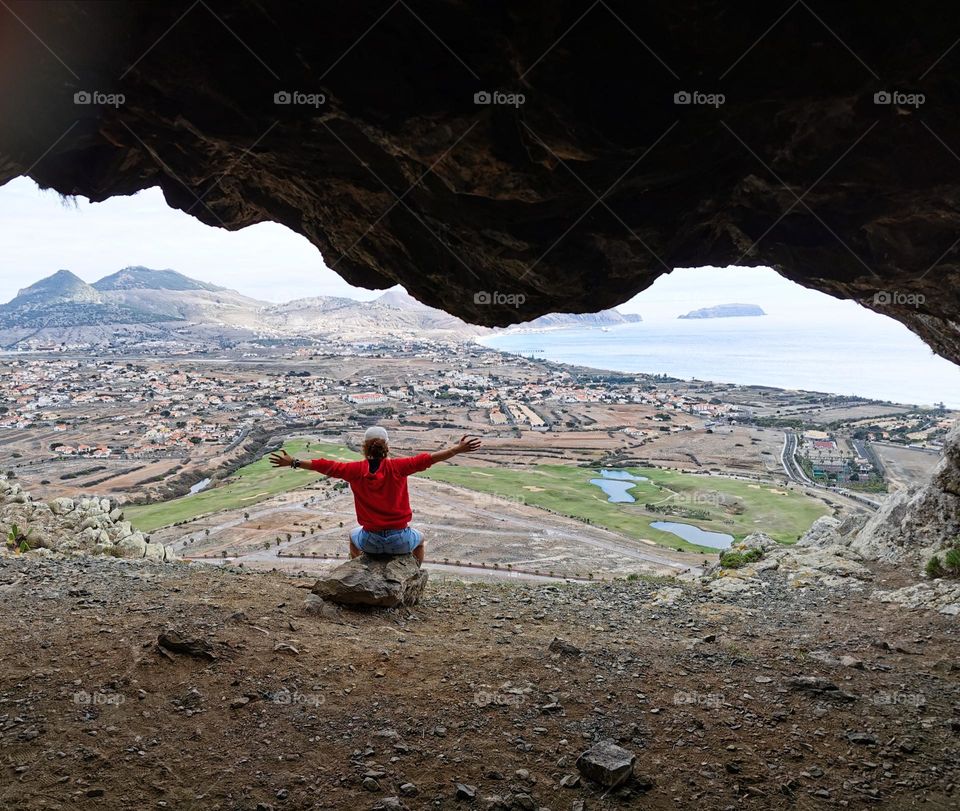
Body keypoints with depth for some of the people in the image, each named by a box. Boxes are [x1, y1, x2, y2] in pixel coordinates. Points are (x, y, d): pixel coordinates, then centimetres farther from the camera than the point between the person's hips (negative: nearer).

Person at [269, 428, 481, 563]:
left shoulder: (356, 470, -9)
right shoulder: (397, 467, -13)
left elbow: (324, 466, -4)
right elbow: (428, 459, -16)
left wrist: (293, 463, 6)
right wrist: (458, 449, -14)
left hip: (370, 542, 2)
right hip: (400, 541, -1)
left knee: (354, 536, 39)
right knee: (418, 538, 36)